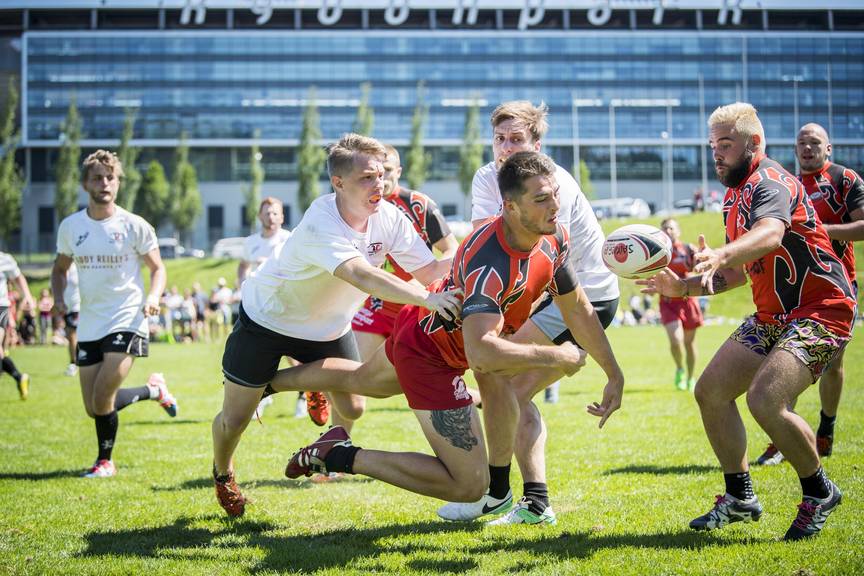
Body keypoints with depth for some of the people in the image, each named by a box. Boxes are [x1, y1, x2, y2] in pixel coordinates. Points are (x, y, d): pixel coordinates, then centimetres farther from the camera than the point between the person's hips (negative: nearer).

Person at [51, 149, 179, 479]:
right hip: (89, 325, 5)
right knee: (93, 409, 6)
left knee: (102, 400, -15)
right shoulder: (70, 226, 4)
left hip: (127, 321, -5)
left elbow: (157, 269, 3)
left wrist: (153, 297, -17)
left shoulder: (135, 226, -5)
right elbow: (60, 269, 17)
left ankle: (105, 461, 10)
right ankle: (154, 390, 31)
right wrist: (59, 299, -2)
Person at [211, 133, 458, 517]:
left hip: (329, 326, 5)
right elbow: (361, 275, -52)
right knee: (235, 419, 2)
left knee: (351, 409, -2)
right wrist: (427, 299, -61)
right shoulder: (321, 224, -37)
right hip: (267, 317, -5)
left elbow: (427, 270, -15)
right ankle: (223, 474, 35)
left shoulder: (389, 217, -16)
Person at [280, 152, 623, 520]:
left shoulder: (554, 237, -14)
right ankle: (341, 456, -4)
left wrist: (614, 374, 6)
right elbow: (480, 353, -50)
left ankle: (267, 382, 62)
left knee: (358, 381, 37)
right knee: (469, 485, -12)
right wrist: (556, 356, -38)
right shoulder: (490, 261, -40)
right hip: (429, 358, -9)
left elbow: (575, 305, 3)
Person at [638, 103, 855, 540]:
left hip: (821, 311, -10)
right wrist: (684, 287, 9)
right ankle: (740, 497, 17)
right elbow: (742, 271, 21)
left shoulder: (770, 183, -18)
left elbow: (770, 234, -42)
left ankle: (819, 492, -3)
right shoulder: (735, 196, 12)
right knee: (710, 391, 3)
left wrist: (720, 254, -60)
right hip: (772, 316, 10)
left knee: (764, 399, -27)